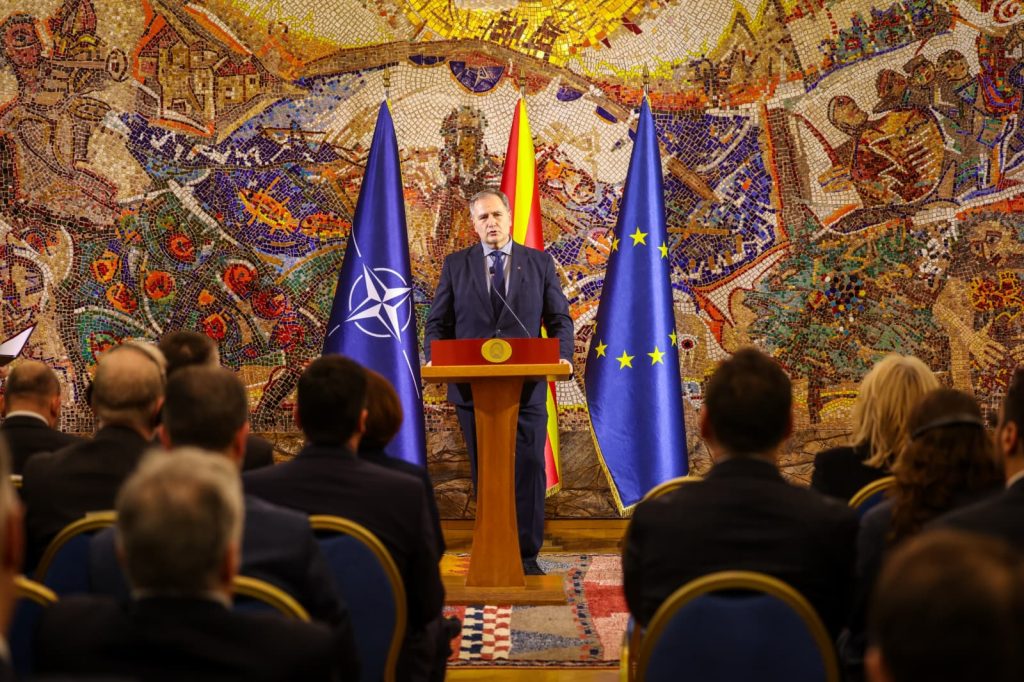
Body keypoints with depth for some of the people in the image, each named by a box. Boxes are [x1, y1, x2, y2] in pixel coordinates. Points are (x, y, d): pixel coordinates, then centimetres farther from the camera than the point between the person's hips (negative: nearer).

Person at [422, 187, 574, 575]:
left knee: (529, 468, -5)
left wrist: (562, 356, -10)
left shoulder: (540, 263, 9)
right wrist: (434, 359, -9)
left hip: (527, 385, -1)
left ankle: (527, 554, 1)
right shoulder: (455, 265, 10)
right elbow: (438, 323, 9)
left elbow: (559, 319, 8)